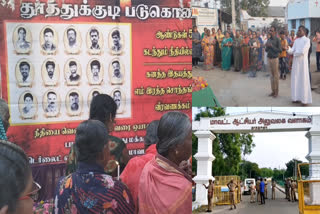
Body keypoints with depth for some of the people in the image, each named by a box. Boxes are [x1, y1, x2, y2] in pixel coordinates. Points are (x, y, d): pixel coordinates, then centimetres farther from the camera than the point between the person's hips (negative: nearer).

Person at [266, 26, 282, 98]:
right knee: (271, 75, 10)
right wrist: (267, 46, -6)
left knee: (276, 75, -2)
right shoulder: (269, 40, 10)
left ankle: (276, 92, 5)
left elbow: (280, 50, -13)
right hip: (269, 58, 6)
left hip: (275, 59, -6)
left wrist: (271, 46, -17)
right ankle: (273, 91, 16)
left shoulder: (277, 40, -8)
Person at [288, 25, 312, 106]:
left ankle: (305, 99, 2)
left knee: (304, 80, -3)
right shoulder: (296, 40, 13)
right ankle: (297, 97, 14)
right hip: (295, 62, 6)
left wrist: (294, 53, -3)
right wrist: (289, 51, -18)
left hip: (303, 62, -6)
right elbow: (292, 50, 4)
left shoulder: (307, 40, -8)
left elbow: (302, 52, -18)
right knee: (295, 80, 7)